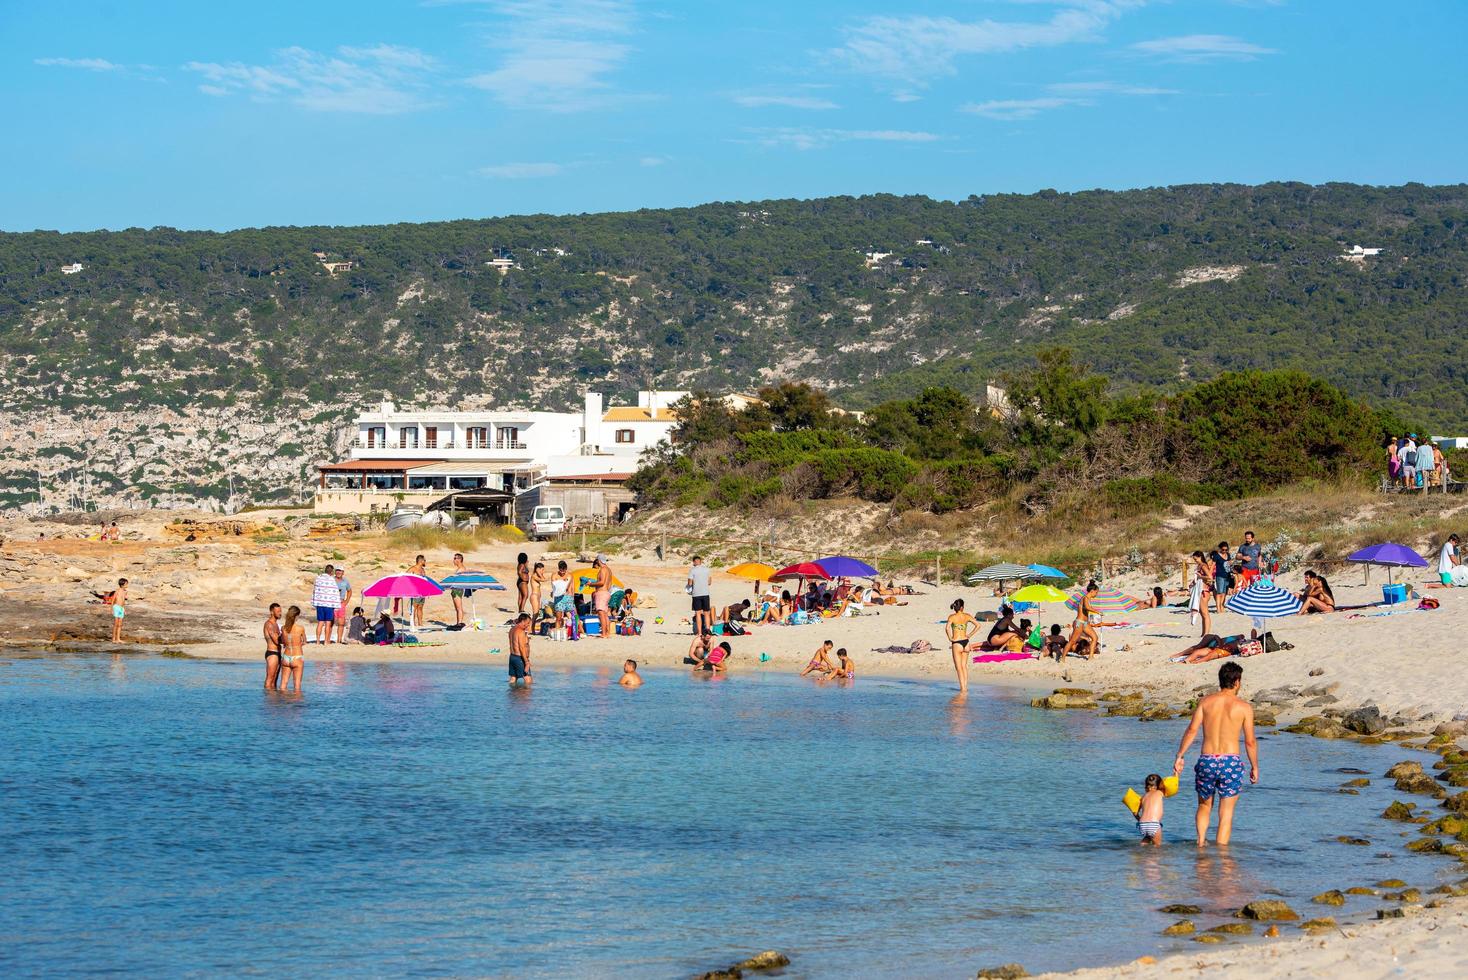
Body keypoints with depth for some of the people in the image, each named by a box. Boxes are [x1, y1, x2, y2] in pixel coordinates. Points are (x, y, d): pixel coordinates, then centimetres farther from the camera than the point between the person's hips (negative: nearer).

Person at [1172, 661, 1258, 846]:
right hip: (1231, 762, -2)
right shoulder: (1244, 707, -1)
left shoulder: (1206, 702, 4)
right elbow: (1250, 742, 0)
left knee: (1204, 806, 22)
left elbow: (1192, 730, -4)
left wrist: (1180, 756, 0)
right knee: (1226, 813, 5)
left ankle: (1201, 842, 6)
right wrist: (1254, 767, 11)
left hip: (1206, 761, 2)